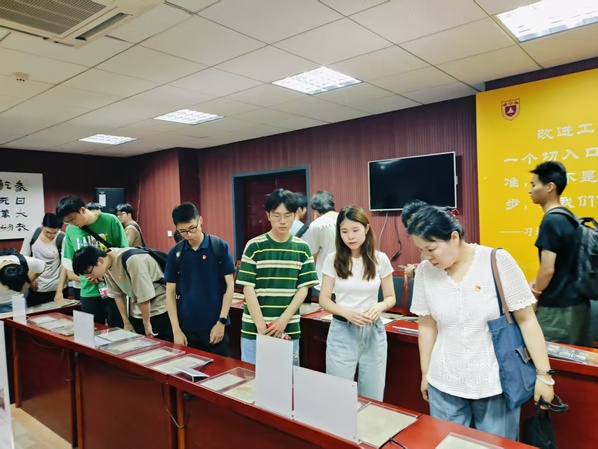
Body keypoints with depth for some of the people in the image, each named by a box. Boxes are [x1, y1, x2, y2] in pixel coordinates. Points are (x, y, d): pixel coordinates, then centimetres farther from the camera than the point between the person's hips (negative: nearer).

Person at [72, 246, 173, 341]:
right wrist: (126, 322, 8)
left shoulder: (132, 260, -29)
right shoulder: (107, 267, -5)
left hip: (159, 311, -7)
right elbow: (117, 294, 5)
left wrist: (147, 324, -12)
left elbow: (144, 296, -23)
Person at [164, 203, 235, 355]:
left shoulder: (220, 247, -6)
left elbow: (229, 285, -3)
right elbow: (170, 293, 3)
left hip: (215, 325, -1)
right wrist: (176, 330, -2)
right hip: (187, 327, 2)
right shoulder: (175, 253, -1)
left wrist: (221, 321, -8)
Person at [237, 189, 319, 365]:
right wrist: (261, 326, -12)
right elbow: (248, 288, -6)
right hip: (254, 329, -1)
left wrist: (283, 320, -10)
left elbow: (303, 289, 2)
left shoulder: (302, 248, 2)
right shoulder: (254, 246, -4)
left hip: (289, 330, 2)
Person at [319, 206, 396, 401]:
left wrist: (380, 306, -18)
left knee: (372, 399, 12)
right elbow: (324, 299, -2)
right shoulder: (333, 259, -5)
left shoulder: (380, 259, -2)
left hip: (373, 332, 1)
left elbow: (391, 297, 5)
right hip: (342, 332, -1)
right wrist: (347, 312, -20)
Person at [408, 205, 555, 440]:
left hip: (496, 383, -2)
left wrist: (544, 374, -5)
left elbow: (526, 319, -7)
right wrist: (425, 374, 11)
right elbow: (427, 325, 5)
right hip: (444, 385, 2)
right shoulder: (425, 271, -6)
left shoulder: (498, 261, -13)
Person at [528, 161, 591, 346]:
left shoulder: (551, 221, -19)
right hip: (578, 304, 9)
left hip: (557, 308, -9)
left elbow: (548, 269, -20)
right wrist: (536, 283, 9)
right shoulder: (569, 217, 9)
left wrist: (532, 297, -4)